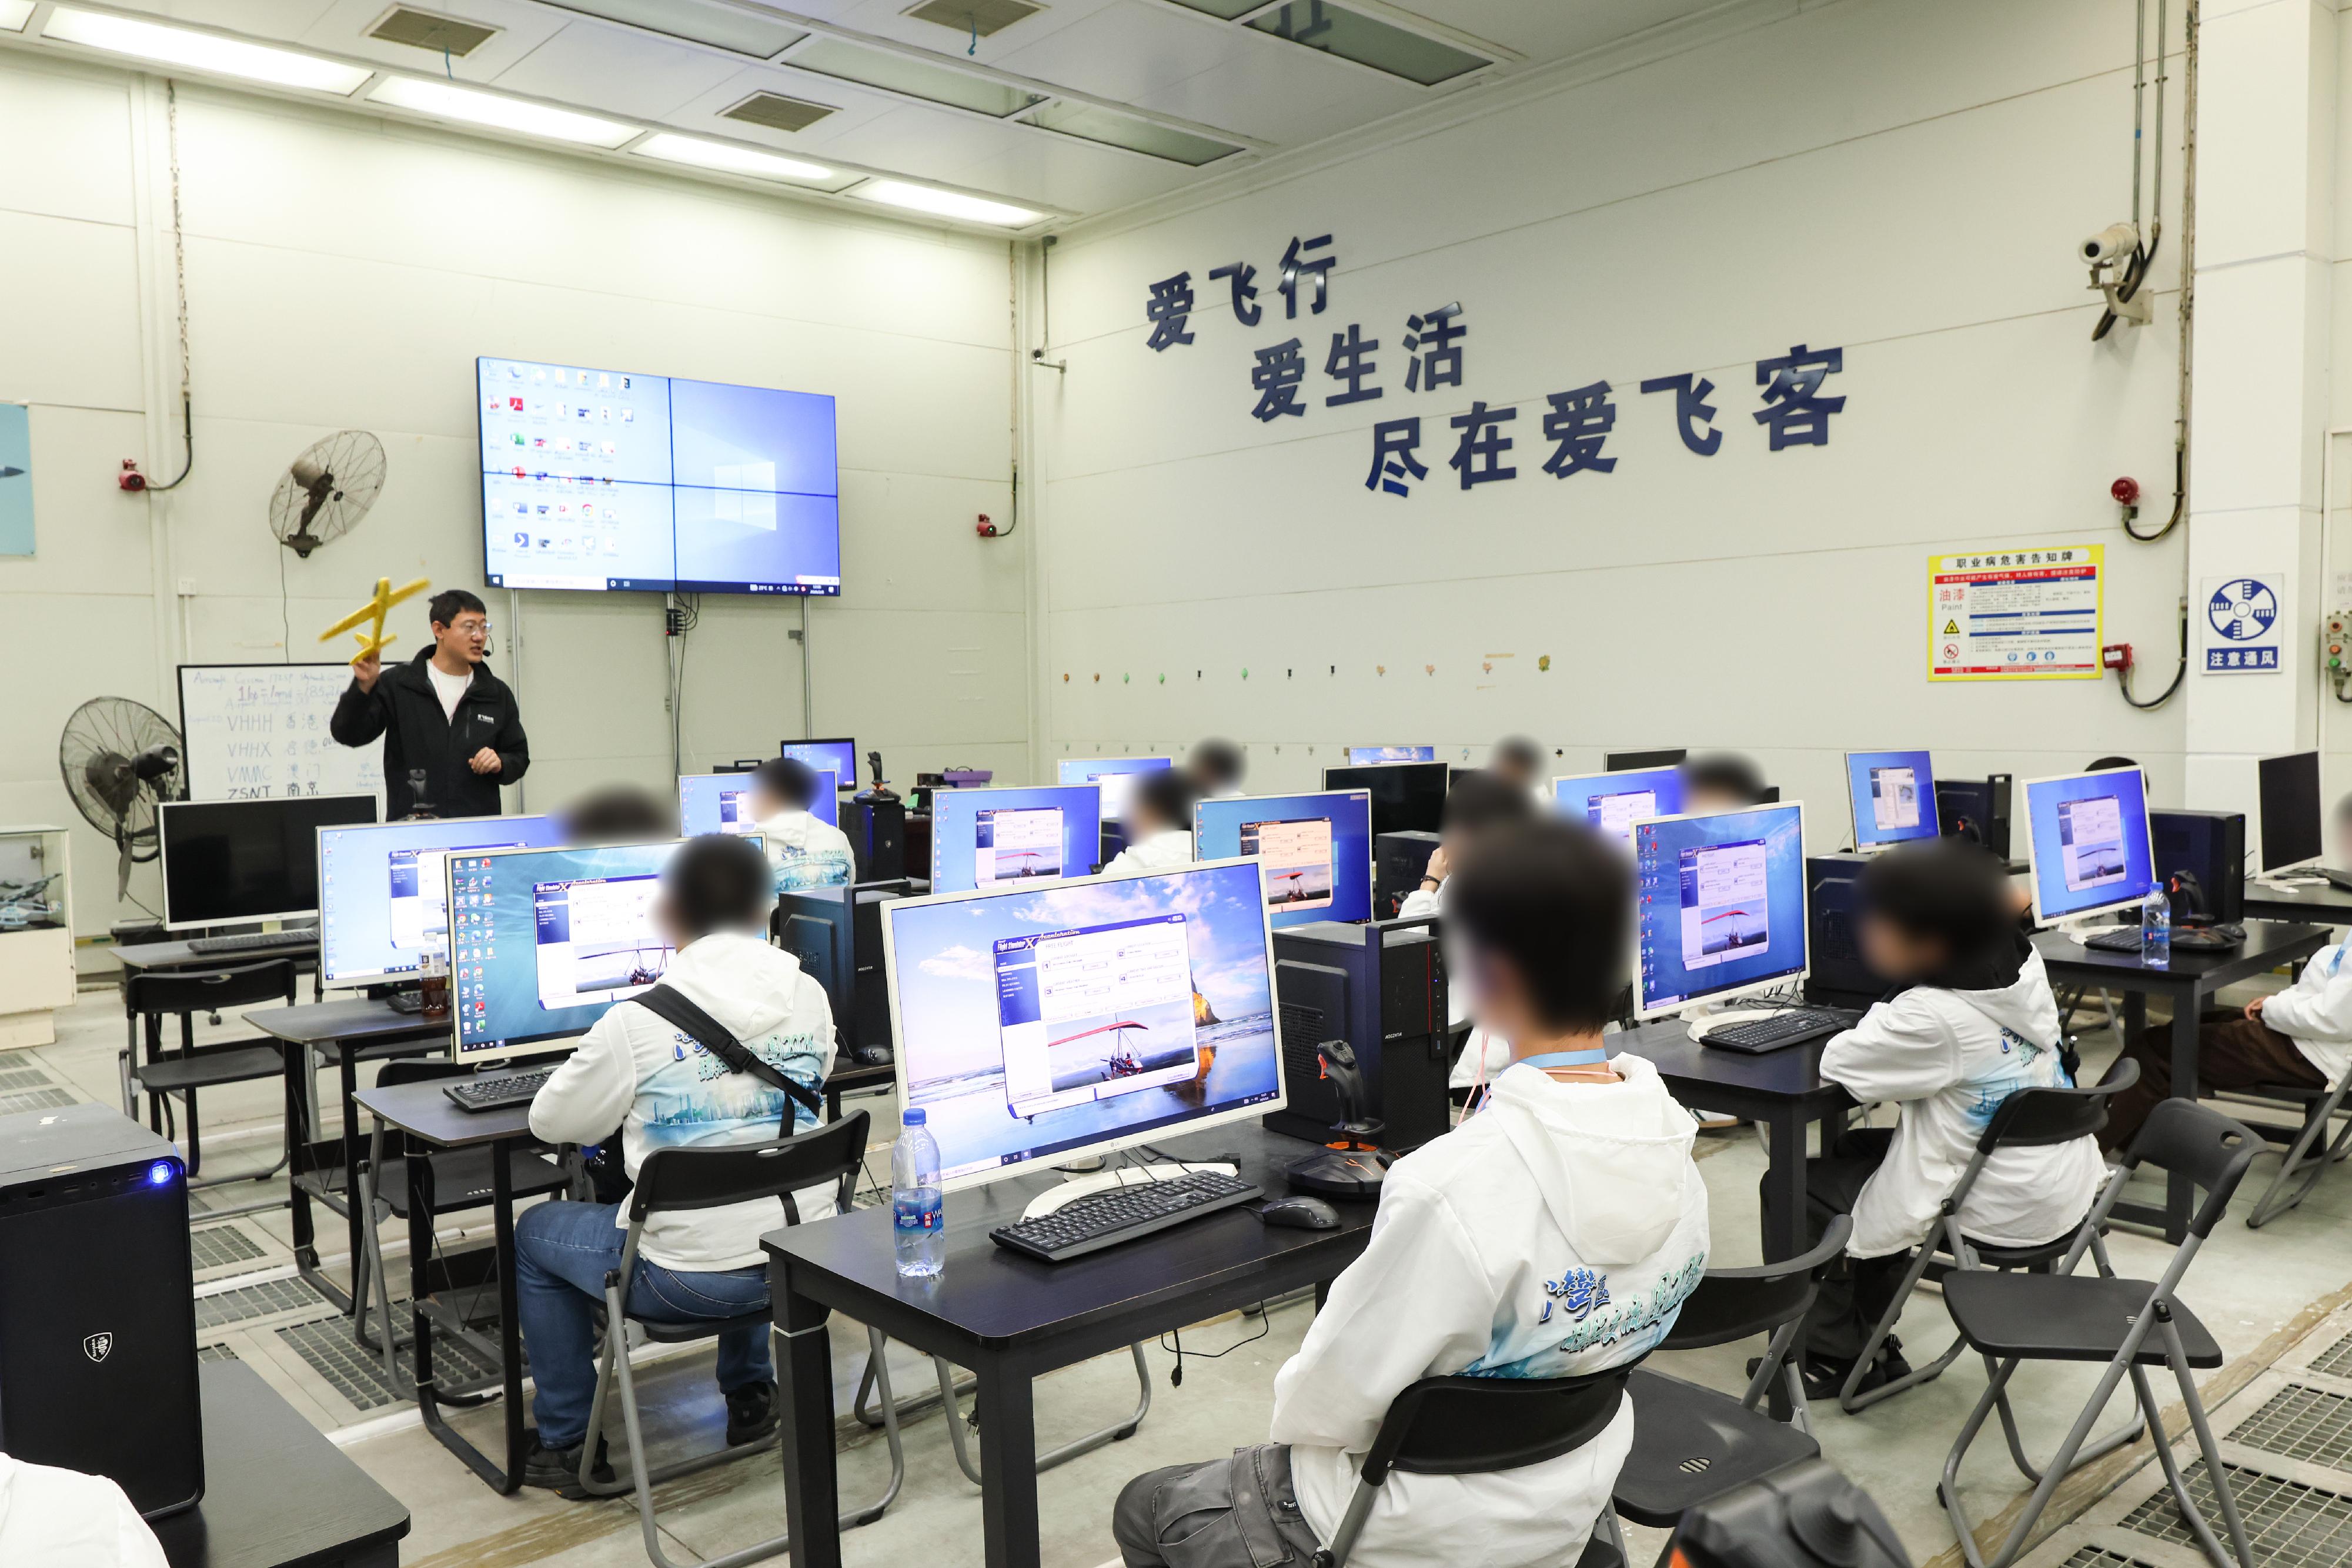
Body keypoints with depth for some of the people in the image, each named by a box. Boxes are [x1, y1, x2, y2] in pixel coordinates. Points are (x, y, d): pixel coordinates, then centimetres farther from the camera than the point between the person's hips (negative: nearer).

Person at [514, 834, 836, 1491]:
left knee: (535, 1233, 23)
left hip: (690, 1281, -4)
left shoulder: (636, 1022, -17)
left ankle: (564, 1441, 30)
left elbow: (551, 1122, -2)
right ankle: (750, 1393, 44)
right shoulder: (810, 997, -5)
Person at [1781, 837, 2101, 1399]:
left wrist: (1877, 1022, -3)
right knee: (1855, 1150, 24)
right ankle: (1870, 1345, 33)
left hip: (2001, 1213, -8)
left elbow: (1836, 1063, -19)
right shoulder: (2022, 967, -5)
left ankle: (1833, 1355, 22)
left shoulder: (1934, 1016, -30)